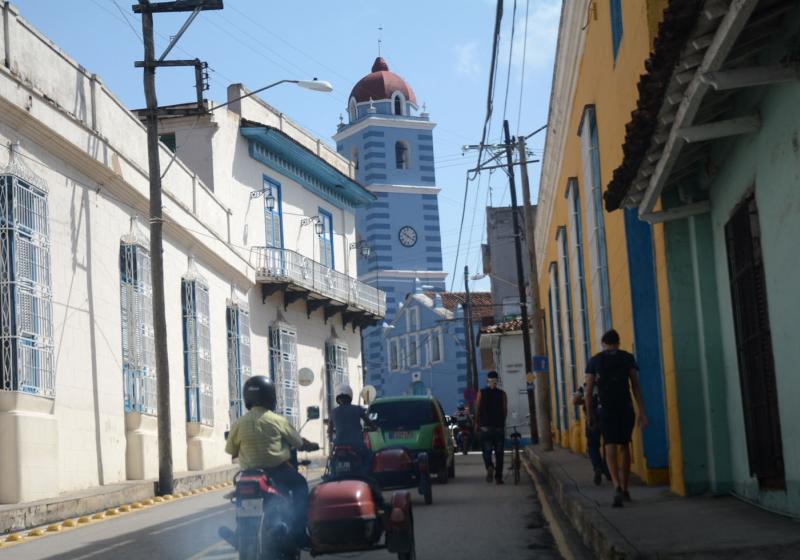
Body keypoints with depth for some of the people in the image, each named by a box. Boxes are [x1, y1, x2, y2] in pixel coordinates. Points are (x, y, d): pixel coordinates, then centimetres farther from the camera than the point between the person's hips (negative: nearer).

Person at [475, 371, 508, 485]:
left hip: (485, 427, 0)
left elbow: (477, 410, -4)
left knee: (487, 451, 6)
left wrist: (477, 423, 10)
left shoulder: (481, 393, -2)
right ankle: (498, 477, 7)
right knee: (499, 453, 9)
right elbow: (505, 411, -2)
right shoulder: (502, 394, -1)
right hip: (499, 427, 1)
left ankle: (489, 467, -22)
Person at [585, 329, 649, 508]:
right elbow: (636, 385, -2)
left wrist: (589, 412, 16)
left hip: (606, 409, -1)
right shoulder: (628, 358, 5)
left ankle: (617, 487, -27)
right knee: (624, 446, 16)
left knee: (611, 448, -6)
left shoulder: (594, 361, 5)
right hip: (626, 408, 2)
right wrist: (642, 412, -4)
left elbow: (589, 389, 4)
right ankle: (624, 489, 24)